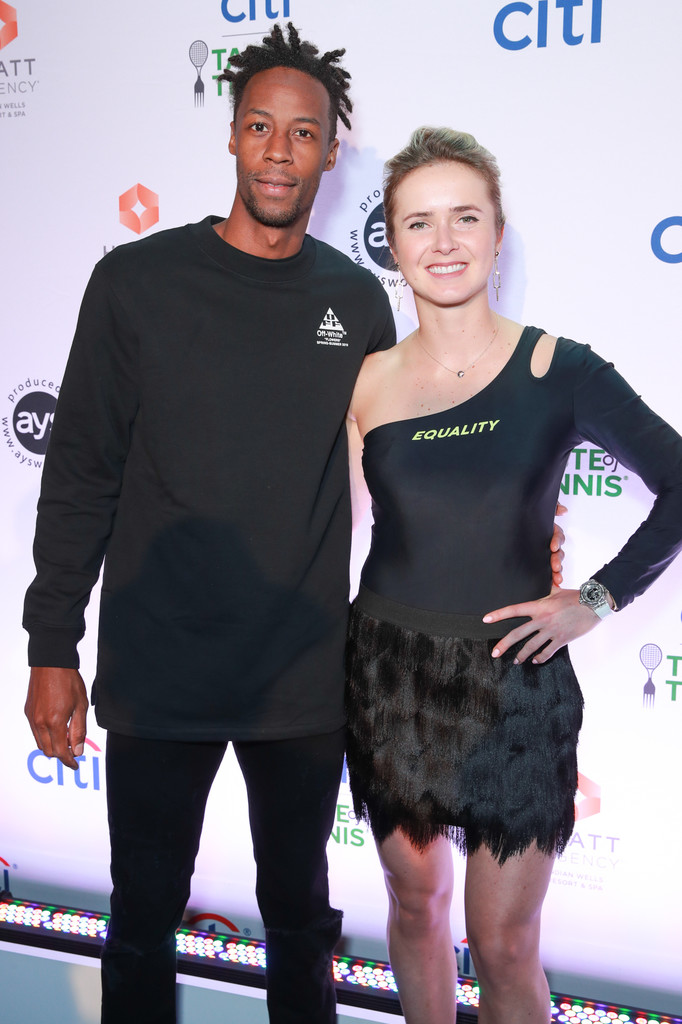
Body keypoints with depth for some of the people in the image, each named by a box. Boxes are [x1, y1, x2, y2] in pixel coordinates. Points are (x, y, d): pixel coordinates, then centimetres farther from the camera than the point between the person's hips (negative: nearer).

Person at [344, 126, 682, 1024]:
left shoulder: (556, 370, -7)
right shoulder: (366, 383, -2)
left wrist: (597, 599, -7)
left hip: (513, 685, -2)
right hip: (390, 679, 3)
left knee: (504, 947, 5)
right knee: (415, 907, 19)